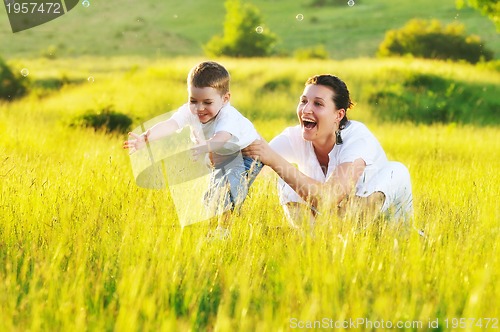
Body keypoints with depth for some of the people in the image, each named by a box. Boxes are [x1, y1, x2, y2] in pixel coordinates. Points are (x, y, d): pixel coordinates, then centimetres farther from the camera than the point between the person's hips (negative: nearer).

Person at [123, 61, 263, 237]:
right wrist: (145, 138, -61)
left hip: (247, 155, -6)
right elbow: (169, 124, -42)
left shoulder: (228, 116, -39)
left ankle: (225, 225, -16)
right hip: (220, 160, 6)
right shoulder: (190, 111, -25)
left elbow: (220, 140, -59)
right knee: (211, 201, 14)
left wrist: (199, 149, -80)